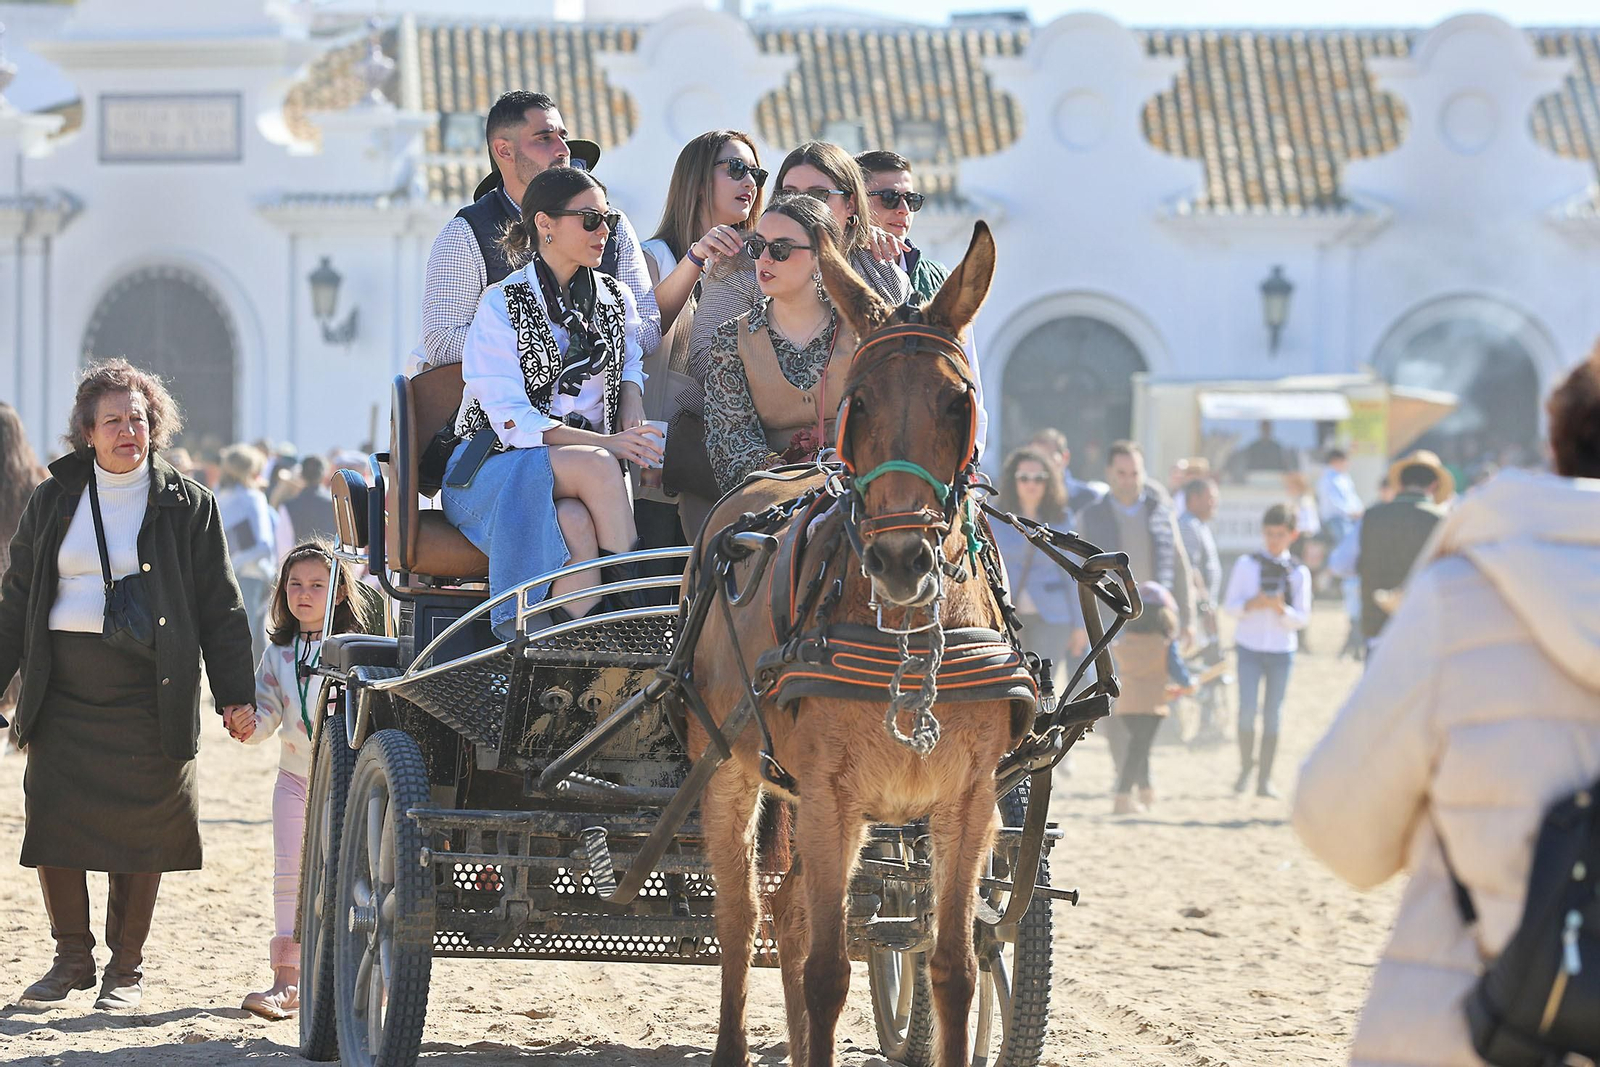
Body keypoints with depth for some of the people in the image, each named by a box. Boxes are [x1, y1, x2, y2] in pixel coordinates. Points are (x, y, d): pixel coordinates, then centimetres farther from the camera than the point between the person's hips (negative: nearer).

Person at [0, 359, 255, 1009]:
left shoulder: (187, 506, 5)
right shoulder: (53, 502, 10)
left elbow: (220, 609, 5)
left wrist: (234, 693, -1)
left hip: (149, 694, -2)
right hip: (63, 692, 2)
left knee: (140, 831, 1)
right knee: (53, 824, -3)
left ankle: (127, 967, 13)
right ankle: (72, 958, 13)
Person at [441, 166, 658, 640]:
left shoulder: (617, 300, 13)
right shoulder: (502, 306, -5)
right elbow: (510, 419, -13)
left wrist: (633, 425, -1)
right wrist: (604, 445, -22)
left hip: (584, 467, 4)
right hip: (492, 471, -4)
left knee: (577, 524, -35)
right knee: (595, 466, -35)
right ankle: (636, 606, -30)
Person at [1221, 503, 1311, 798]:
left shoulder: (1299, 572, 2)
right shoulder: (1246, 564, 2)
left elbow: (1302, 618, 0)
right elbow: (1229, 604, 2)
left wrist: (1282, 609, -19)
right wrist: (1250, 605, -18)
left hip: (1282, 651, 0)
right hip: (1249, 647, 0)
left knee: (1272, 715, 2)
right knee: (1247, 709, -9)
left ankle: (1265, 779, 7)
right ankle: (1245, 767, 10)